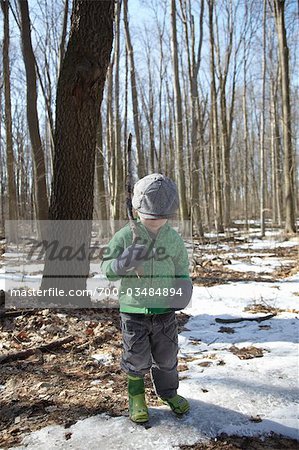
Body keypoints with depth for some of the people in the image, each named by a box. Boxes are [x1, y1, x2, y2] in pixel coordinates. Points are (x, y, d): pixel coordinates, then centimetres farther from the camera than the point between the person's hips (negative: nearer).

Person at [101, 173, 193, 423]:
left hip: (165, 310, 2)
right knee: (137, 359, 10)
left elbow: (181, 269, 10)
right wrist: (124, 262, -30)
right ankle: (136, 397, 36)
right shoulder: (125, 236, -10)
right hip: (134, 310, -2)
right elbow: (106, 268, -9)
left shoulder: (174, 239, -2)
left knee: (167, 356, 17)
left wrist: (184, 285, -11)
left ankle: (169, 392, 43)